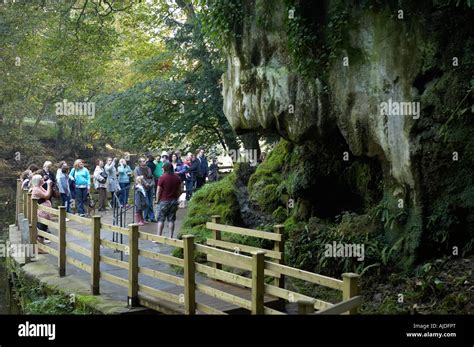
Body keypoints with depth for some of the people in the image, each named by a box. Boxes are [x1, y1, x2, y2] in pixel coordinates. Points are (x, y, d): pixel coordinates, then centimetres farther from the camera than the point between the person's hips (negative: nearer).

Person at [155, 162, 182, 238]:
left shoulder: (162, 178, -12)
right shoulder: (177, 177, 3)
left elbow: (158, 191, -10)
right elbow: (179, 190, 8)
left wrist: (157, 200, 3)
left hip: (164, 201, -4)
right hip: (174, 201, 4)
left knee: (161, 219, 3)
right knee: (171, 220, 8)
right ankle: (171, 237, 8)